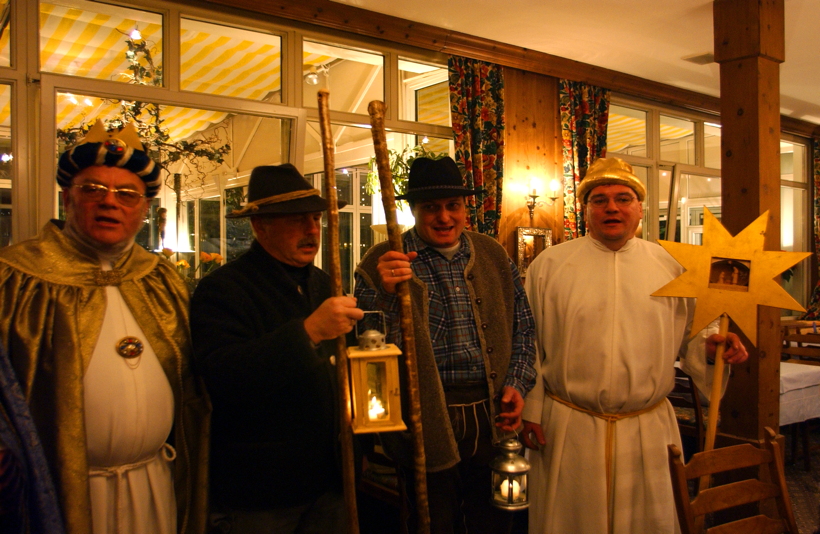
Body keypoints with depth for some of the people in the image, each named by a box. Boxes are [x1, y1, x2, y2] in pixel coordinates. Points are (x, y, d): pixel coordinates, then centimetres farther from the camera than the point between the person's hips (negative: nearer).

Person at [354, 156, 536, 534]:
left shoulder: (493, 255, 8)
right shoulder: (384, 263, -5)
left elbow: (522, 325, 15)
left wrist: (517, 383, 2)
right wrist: (386, 292, -28)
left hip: (492, 416, 4)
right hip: (428, 422, -3)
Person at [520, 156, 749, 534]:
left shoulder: (668, 267, 6)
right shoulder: (549, 265, 0)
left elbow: (689, 335, 13)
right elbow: (528, 345, 0)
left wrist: (708, 347, -8)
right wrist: (530, 409, -2)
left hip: (648, 431, 2)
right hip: (568, 430, -1)